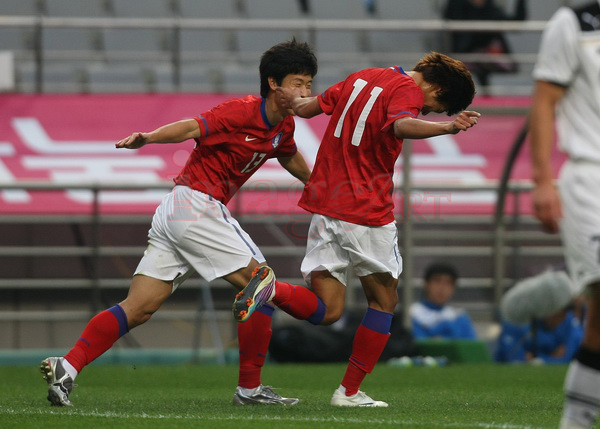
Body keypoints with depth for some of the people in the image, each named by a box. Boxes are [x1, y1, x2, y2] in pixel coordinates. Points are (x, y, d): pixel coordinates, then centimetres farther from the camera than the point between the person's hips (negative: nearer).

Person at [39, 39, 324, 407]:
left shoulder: (284, 124, 15)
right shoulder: (242, 112, -13)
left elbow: (290, 158, 37)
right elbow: (193, 127, -26)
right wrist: (148, 138, -42)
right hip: (197, 203, -9)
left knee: (138, 308, -1)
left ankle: (68, 367, -12)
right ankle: (250, 388, 4)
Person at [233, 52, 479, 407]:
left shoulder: (363, 77, 14)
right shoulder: (409, 90, -10)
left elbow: (308, 107, 25)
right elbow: (401, 124, -33)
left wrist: (295, 101, 47)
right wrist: (447, 127, -48)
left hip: (325, 205, 7)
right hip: (367, 211, -7)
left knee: (327, 311, 5)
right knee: (384, 301, 14)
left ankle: (273, 289, -24)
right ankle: (350, 391, 12)